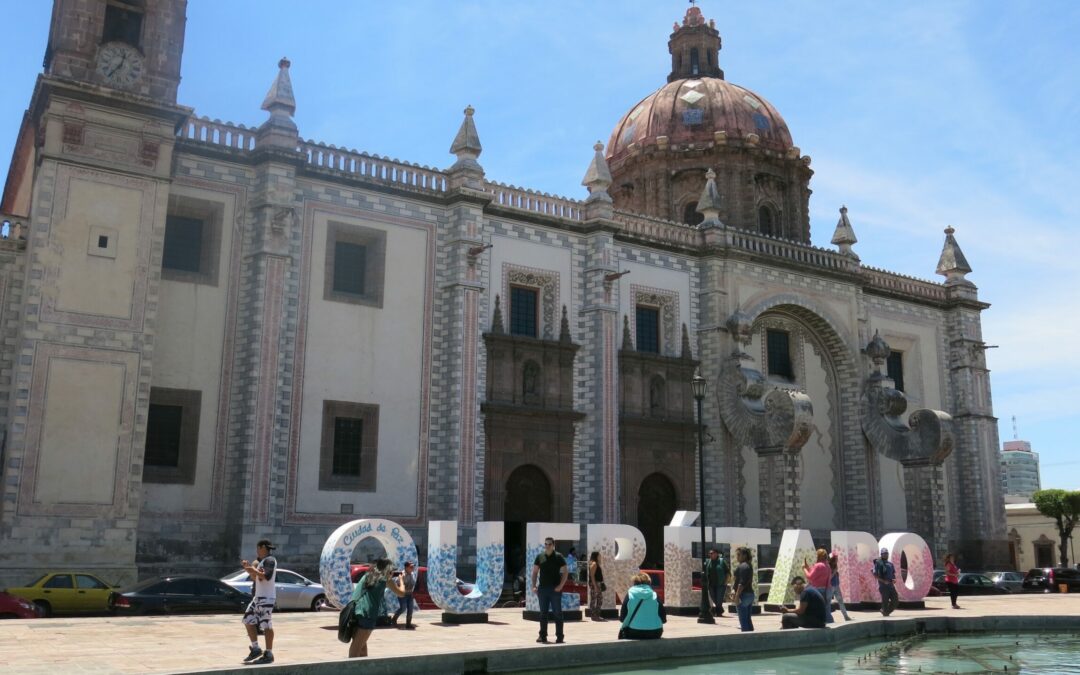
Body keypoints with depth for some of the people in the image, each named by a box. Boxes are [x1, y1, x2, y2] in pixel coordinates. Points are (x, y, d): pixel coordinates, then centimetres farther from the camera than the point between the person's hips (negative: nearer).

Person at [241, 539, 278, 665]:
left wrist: (254, 570, -17)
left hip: (267, 598, -10)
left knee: (266, 625, -7)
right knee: (248, 620, 11)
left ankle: (269, 654, -1)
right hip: (258, 597, 10)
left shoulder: (270, 560, -12)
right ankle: (255, 649, 19)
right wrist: (248, 568, 15)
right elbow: (254, 578, 27)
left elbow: (267, 576, -26)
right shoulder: (260, 561, 18)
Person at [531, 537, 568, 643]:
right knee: (543, 613, 7)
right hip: (542, 589, 3)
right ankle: (543, 636, 14)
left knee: (557, 613, 0)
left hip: (555, 589, -3)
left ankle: (560, 637, 5)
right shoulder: (540, 557, 8)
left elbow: (565, 572, -2)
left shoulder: (558, 557, -1)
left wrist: (560, 586, -13)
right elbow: (535, 572, 12)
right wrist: (534, 586, 0)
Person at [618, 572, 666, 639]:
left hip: (634, 634, -2)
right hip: (654, 634, 2)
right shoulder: (655, 595, 1)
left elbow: (622, 618, -2)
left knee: (622, 631, 27)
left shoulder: (630, 594, -2)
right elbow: (663, 619, 2)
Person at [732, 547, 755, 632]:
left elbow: (742, 582, -22)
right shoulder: (749, 566, 16)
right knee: (748, 620, 13)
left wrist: (737, 595, -22)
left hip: (743, 595, -10)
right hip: (750, 594, 10)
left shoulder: (742, 566, -15)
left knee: (743, 620, -6)